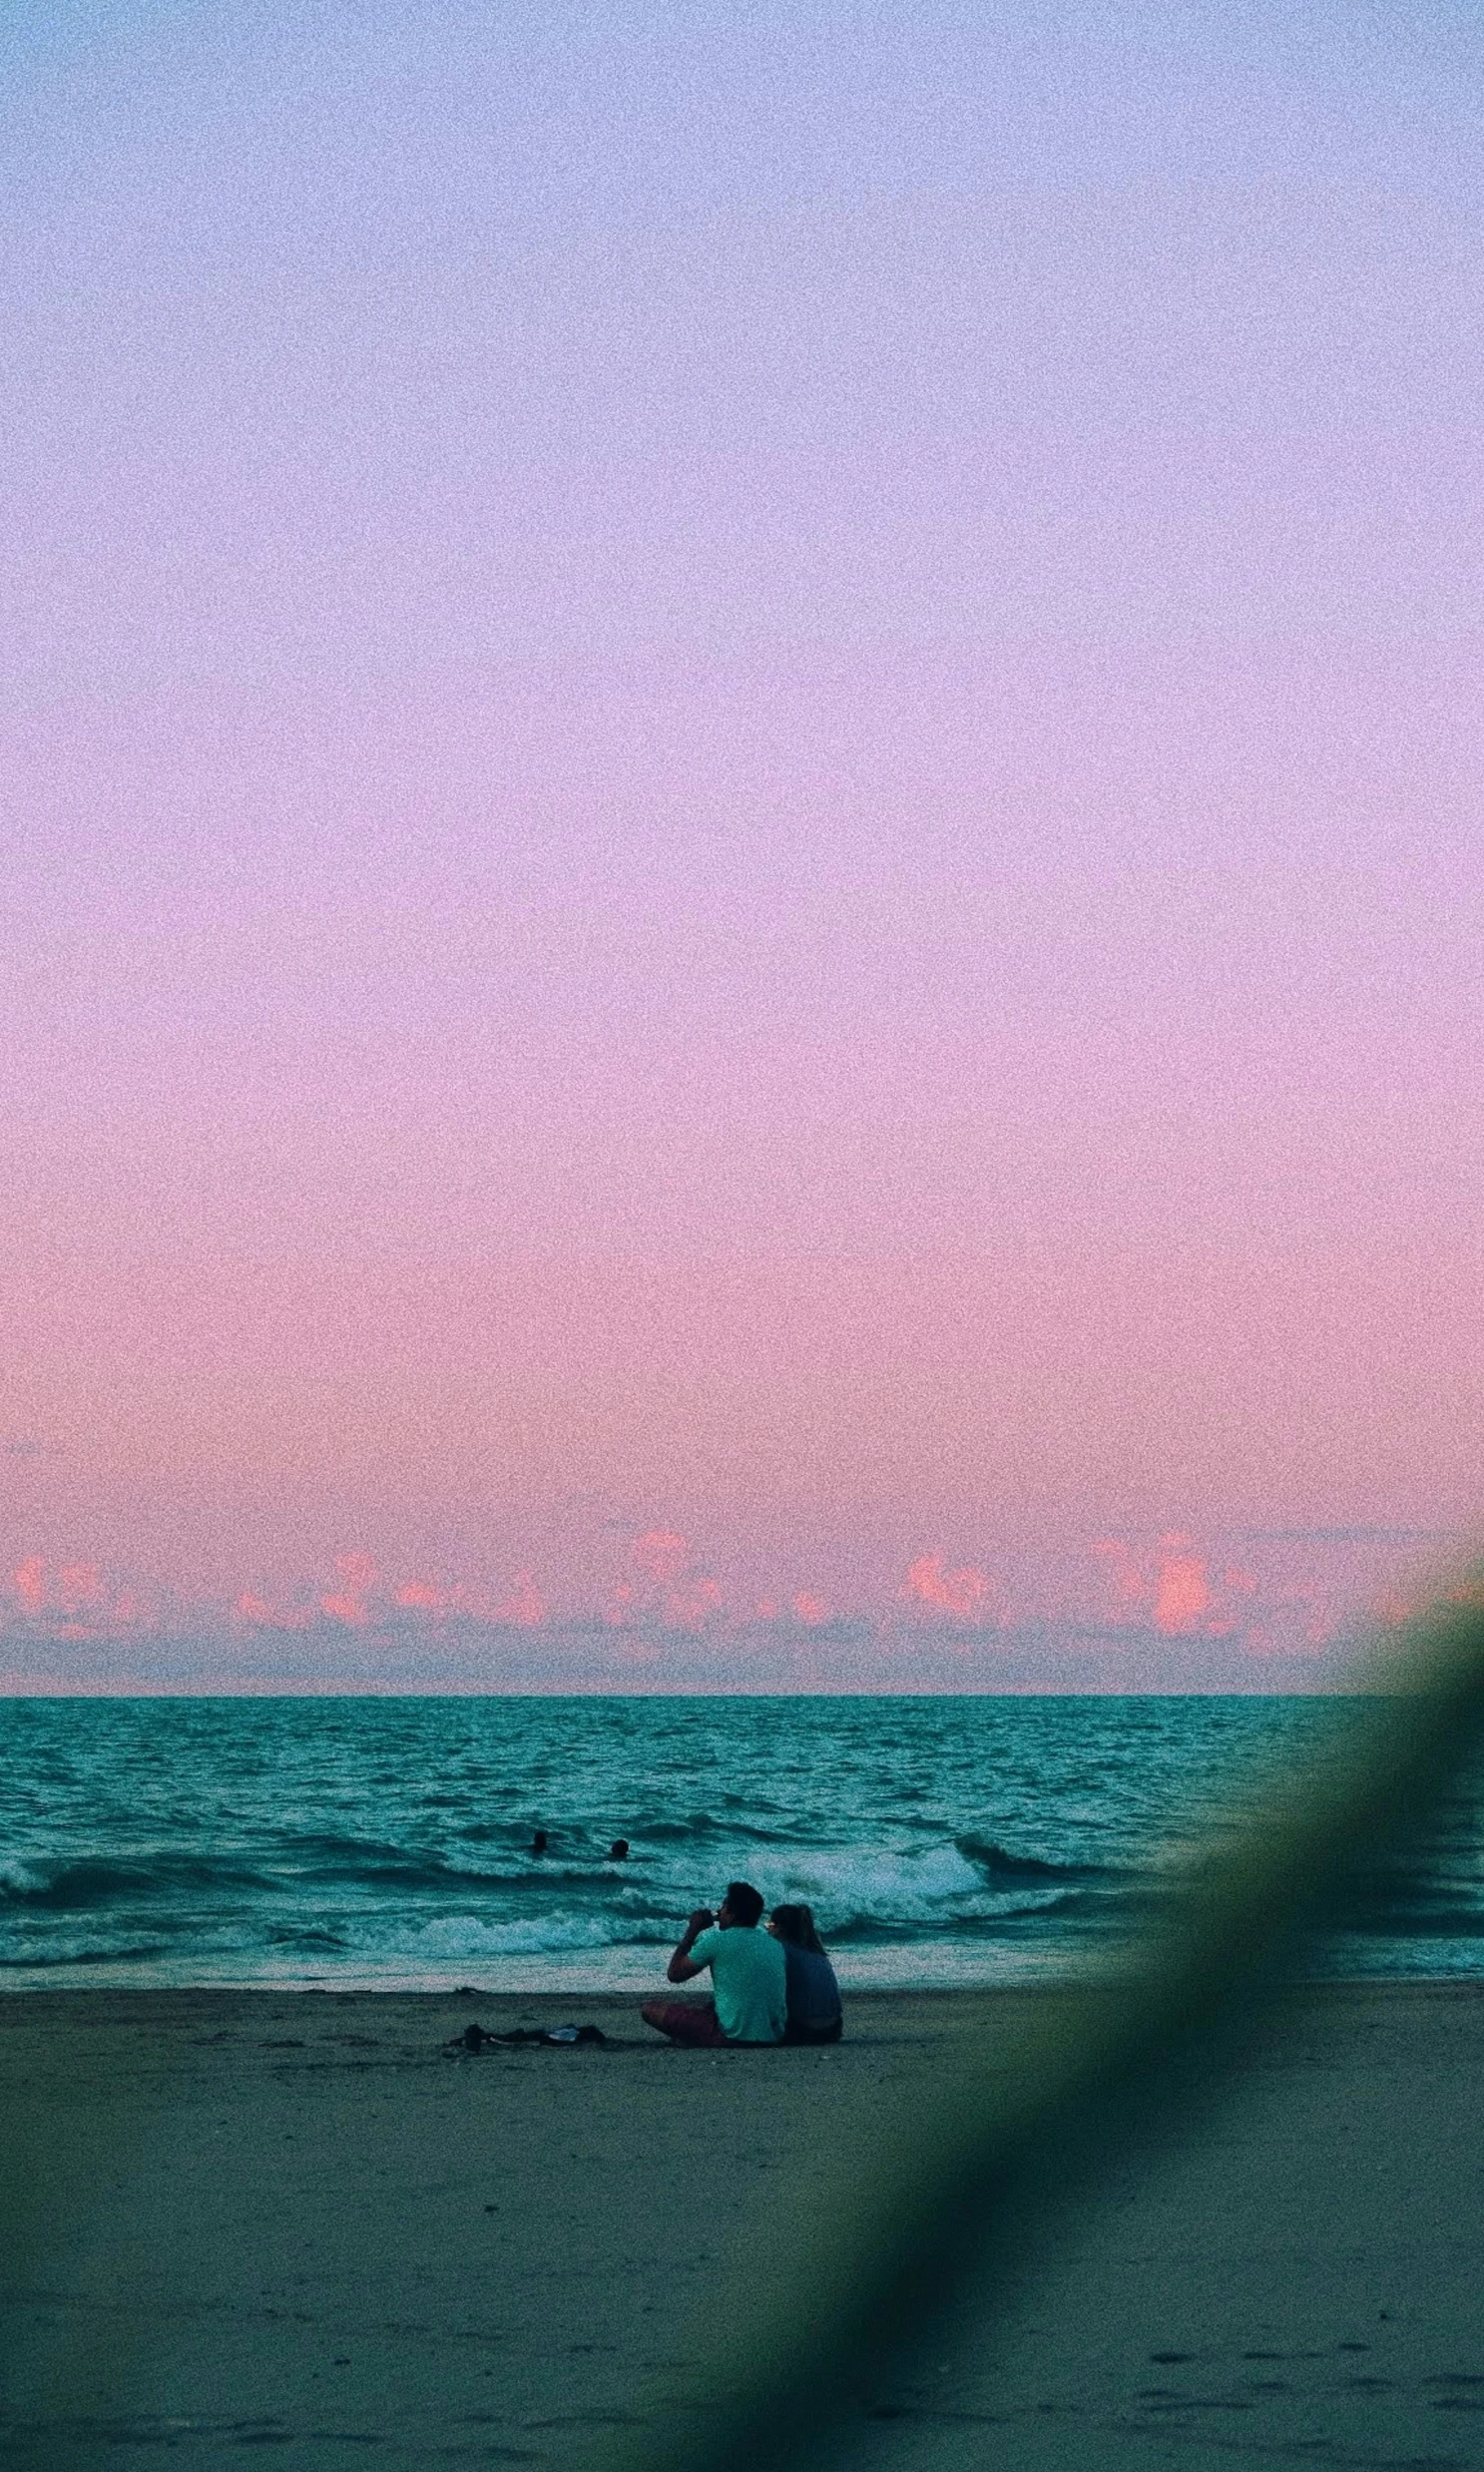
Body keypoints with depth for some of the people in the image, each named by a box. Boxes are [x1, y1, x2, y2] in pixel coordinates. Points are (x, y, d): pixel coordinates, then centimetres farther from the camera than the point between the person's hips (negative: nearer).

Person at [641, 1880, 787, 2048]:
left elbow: (674, 1974, 2)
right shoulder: (776, 1946, 8)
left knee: (650, 2009, 0)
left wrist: (692, 1931, 11)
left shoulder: (716, 1940, -10)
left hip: (734, 2037, -7)